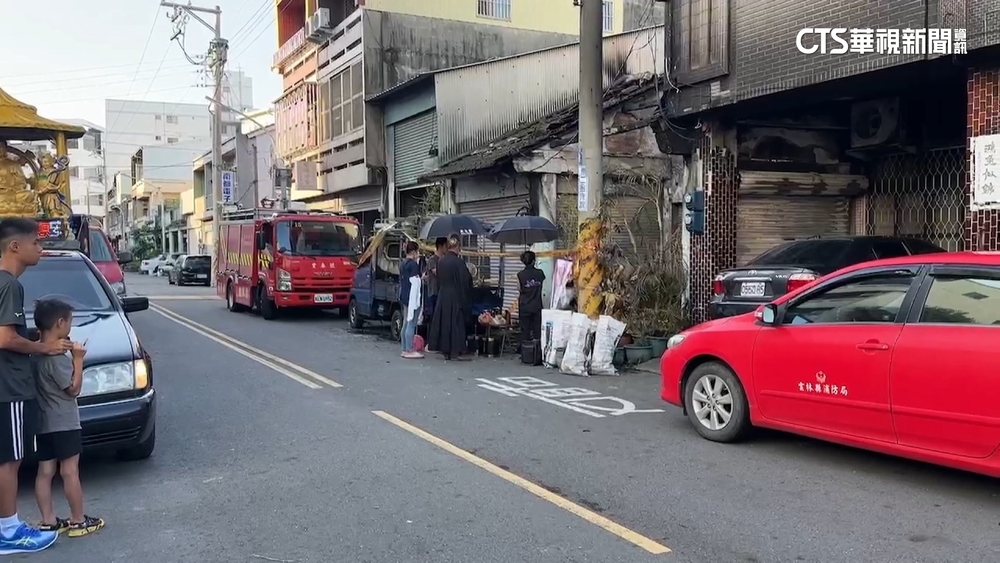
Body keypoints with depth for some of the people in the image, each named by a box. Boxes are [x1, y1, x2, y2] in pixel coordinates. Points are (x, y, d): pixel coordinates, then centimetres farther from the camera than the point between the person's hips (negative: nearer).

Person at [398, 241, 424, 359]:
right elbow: (415, 282, -19)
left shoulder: (403, 264, 14)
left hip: (404, 297, 10)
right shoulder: (414, 264, -14)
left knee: (406, 324, 12)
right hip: (412, 298, -10)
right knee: (411, 324, -7)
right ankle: (410, 351, -6)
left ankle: (405, 350, 15)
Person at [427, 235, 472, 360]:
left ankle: (445, 351, 15)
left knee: (443, 322, 10)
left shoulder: (440, 260, 2)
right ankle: (454, 351, 3)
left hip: (442, 296, 5)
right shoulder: (458, 262, -14)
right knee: (455, 322, 2)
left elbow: (438, 279, 11)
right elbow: (466, 281, -9)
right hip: (455, 297, -5)